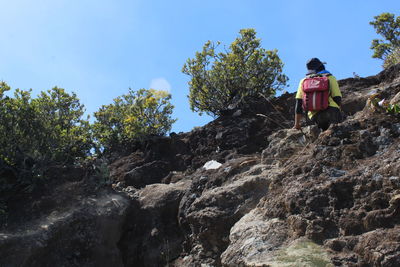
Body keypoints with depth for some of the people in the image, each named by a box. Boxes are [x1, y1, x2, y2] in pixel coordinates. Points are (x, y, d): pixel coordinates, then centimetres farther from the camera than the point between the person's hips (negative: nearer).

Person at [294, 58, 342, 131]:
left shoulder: (303, 81, 22)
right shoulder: (330, 77, 16)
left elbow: (299, 103, 15)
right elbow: (338, 98, 5)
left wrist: (297, 124, 17)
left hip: (314, 116, 2)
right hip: (331, 111, -2)